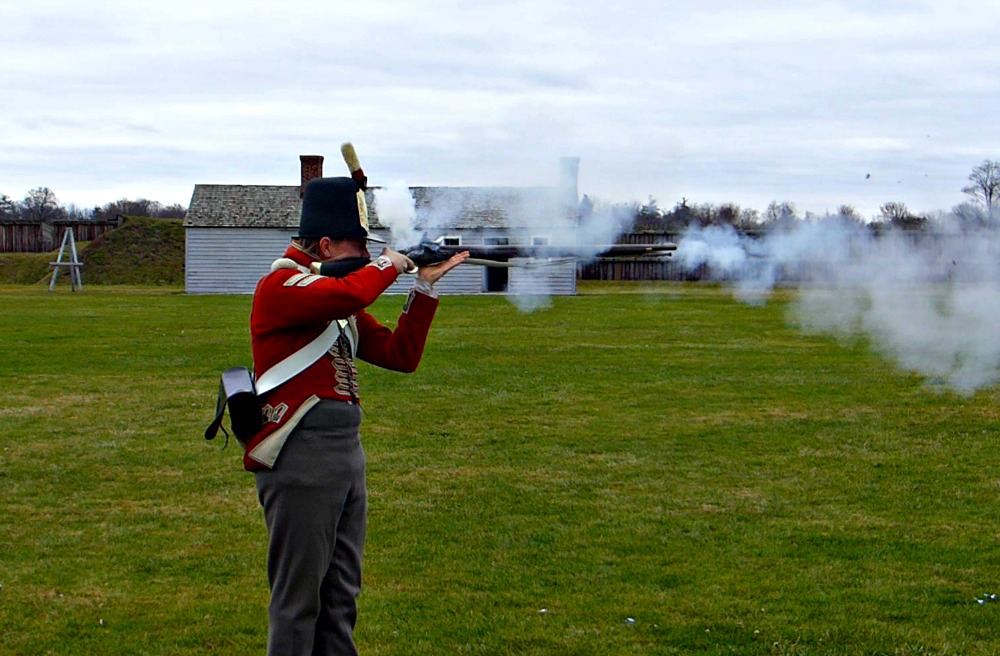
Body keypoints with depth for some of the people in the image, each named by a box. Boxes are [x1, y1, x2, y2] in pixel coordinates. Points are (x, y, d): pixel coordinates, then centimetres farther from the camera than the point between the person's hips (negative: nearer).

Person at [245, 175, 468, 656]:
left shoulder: (337, 292, 18)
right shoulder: (280, 287, -10)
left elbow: (400, 355, 16)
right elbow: (347, 295, -30)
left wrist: (425, 285, 8)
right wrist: (390, 265, -11)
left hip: (346, 453, 9)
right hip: (300, 456, -9)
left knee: (340, 594, 14)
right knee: (298, 597, -3)